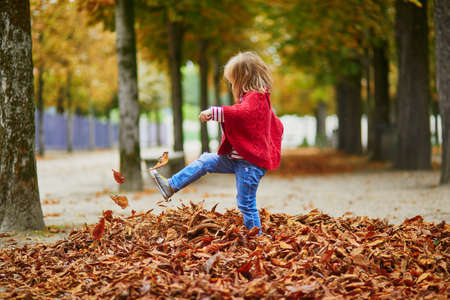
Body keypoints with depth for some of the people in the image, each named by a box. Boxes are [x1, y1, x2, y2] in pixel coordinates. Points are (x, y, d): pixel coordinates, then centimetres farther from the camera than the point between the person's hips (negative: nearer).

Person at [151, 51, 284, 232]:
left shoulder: (254, 98, -15)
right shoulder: (260, 99, 17)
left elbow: (243, 112, -38)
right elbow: (277, 126, 25)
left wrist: (214, 112, -41)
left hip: (250, 162, -10)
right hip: (237, 158, 10)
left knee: (246, 204, -5)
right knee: (205, 161, 12)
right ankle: (171, 187, 18)